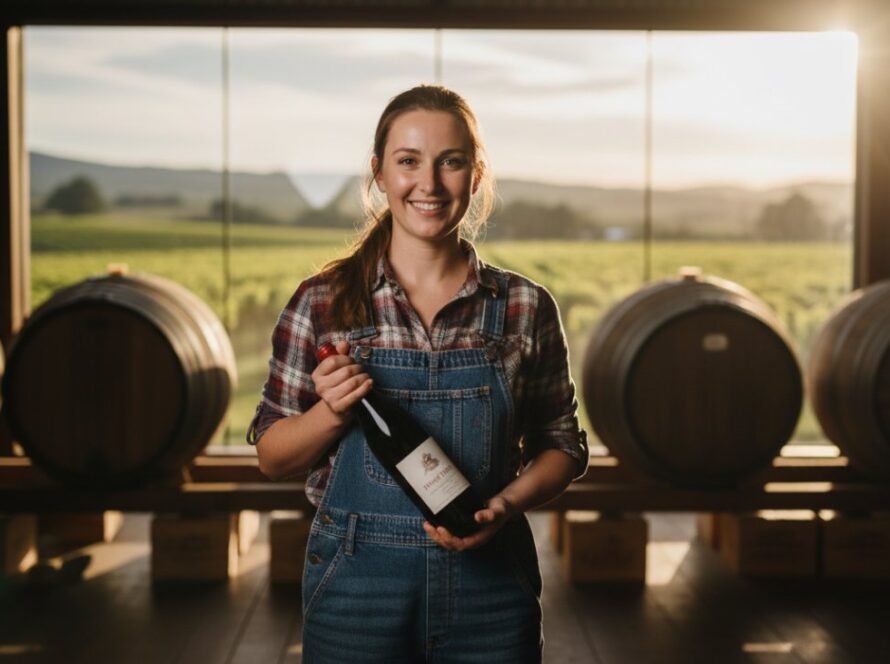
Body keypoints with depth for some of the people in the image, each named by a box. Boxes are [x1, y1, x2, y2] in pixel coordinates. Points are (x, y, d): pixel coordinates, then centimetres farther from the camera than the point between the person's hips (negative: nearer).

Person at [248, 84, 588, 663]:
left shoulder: (527, 307, -2)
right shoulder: (323, 302, -3)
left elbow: (562, 444, 7)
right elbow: (272, 456, 3)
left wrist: (506, 505, -12)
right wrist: (332, 412, -16)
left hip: (489, 582, 1)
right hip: (356, 586, -1)